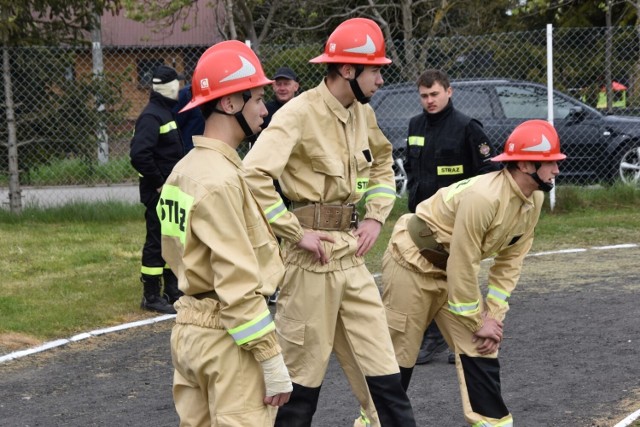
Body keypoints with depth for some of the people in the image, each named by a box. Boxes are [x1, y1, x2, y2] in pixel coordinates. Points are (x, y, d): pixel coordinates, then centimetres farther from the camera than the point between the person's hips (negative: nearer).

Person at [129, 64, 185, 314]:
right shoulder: (151, 116, -16)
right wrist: (159, 183, -20)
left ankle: (174, 291, 27)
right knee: (157, 242, -4)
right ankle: (151, 296, 4)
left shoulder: (170, 113, 14)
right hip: (158, 192, -10)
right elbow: (139, 154, -27)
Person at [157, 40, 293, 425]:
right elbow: (239, 286, -22)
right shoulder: (221, 180, -18)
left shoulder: (187, 168, 11)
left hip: (190, 327, 10)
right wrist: (273, 362, -19)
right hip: (229, 336, -10)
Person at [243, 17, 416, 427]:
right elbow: (254, 177, -25)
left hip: (352, 252, 7)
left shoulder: (362, 114, 9)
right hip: (313, 255, -7)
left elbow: (383, 163, 26)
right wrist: (297, 233, -19)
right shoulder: (300, 113, -15)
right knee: (303, 371, 3)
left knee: (382, 369, 8)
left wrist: (376, 216, 10)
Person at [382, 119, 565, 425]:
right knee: (397, 353, 1)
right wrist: (478, 320, -15)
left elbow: (510, 262, 0)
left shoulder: (534, 200, -7)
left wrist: (494, 315, -7)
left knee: (480, 347, 1)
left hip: (452, 269, 8)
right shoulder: (483, 197, -32)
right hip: (412, 262, -8)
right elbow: (462, 266, -26)